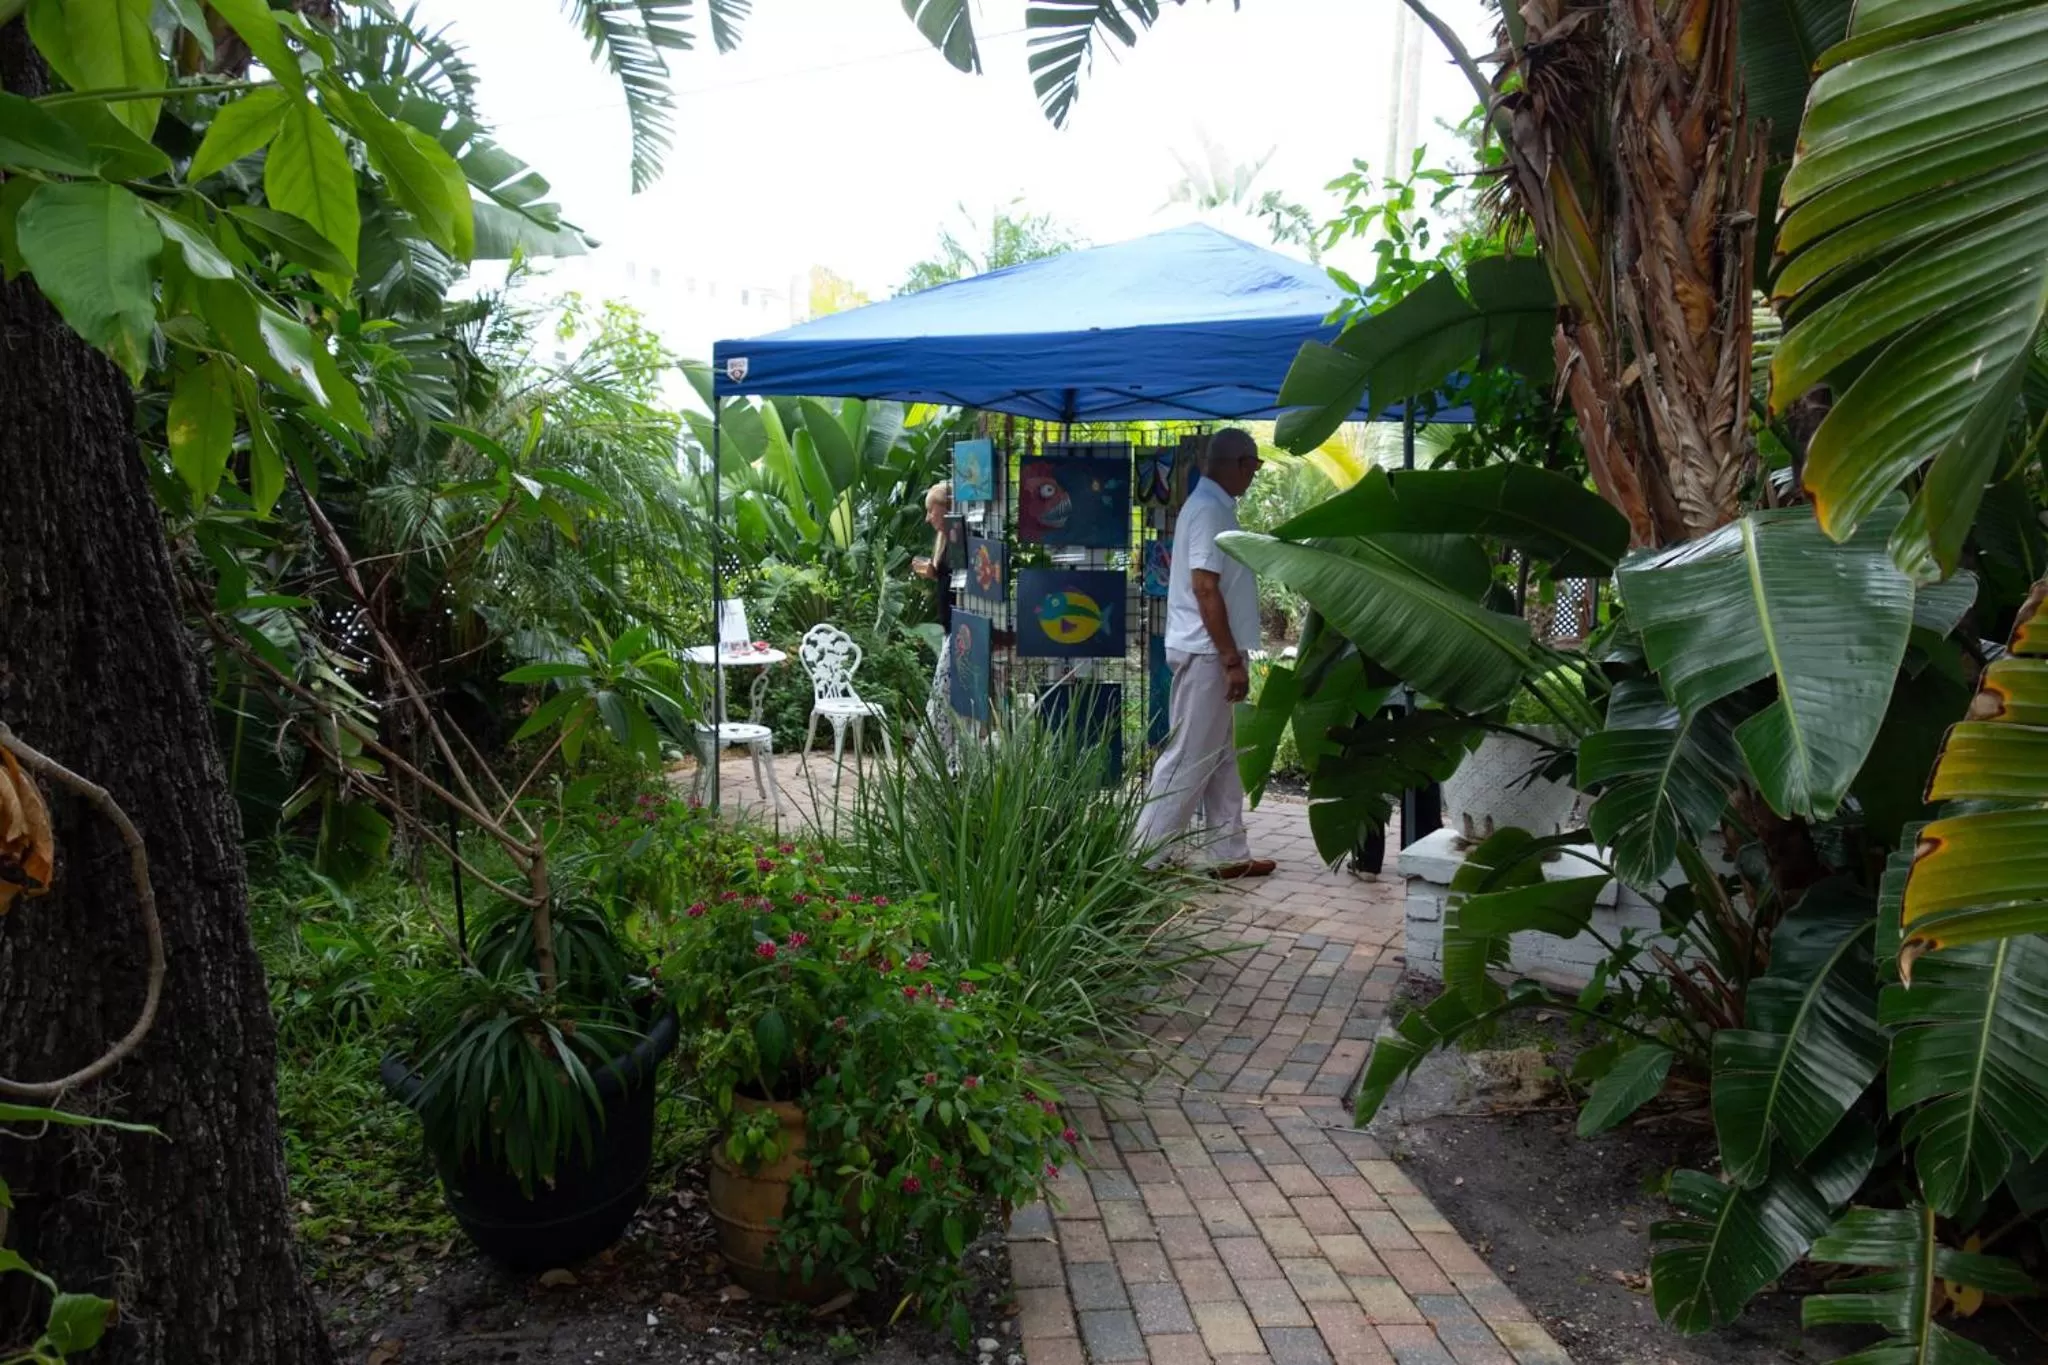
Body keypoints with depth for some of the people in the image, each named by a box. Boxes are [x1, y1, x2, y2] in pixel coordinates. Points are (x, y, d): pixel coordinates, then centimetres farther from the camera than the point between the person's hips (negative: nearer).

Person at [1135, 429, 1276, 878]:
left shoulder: (1212, 505, 16)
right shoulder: (1210, 510, -15)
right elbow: (1205, 589, -21)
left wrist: (1230, 657, 21)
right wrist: (1233, 660, -21)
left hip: (1211, 653, 10)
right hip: (1206, 653, -10)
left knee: (1222, 758, 14)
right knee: (1189, 759, -6)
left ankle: (1228, 854, 21)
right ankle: (1145, 856, 0)